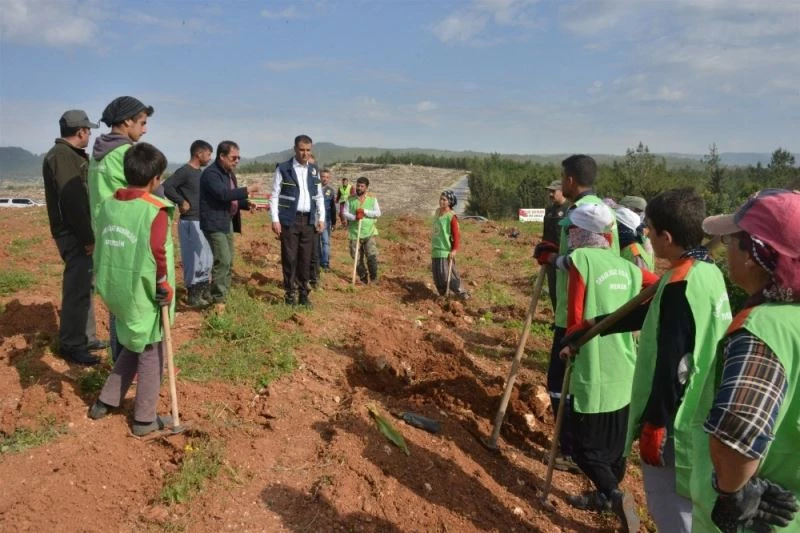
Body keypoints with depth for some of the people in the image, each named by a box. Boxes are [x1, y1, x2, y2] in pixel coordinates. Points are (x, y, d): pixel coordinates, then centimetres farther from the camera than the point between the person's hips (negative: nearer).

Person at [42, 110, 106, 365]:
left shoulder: (72, 155, 16)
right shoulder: (62, 156, -16)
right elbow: (72, 201, -22)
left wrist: (89, 234, 18)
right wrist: (87, 237, -21)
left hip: (79, 233, 10)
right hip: (74, 235, -10)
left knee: (84, 286, 16)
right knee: (77, 289, -4)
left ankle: (86, 338, 27)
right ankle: (70, 345, 6)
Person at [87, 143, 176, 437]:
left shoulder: (107, 205, 3)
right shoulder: (155, 210, -18)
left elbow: (101, 248, 10)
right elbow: (157, 254, -25)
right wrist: (165, 286, -11)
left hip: (117, 292, 7)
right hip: (146, 295, -7)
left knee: (132, 348, 26)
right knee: (151, 356, 9)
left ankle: (105, 402, 32)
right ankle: (145, 420, 19)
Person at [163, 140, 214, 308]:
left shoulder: (199, 172, 13)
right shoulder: (184, 171, -15)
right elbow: (166, 187, -26)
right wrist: (182, 202, -19)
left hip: (202, 221, 9)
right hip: (190, 222, -9)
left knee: (206, 259, 16)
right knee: (194, 259, -2)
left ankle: (204, 292, 28)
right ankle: (193, 296, 8)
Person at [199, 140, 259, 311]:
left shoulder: (229, 173, 15)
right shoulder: (211, 173, -15)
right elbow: (223, 194, -29)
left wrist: (247, 204, 4)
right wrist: (248, 189, -23)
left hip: (228, 222, 10)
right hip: (215, 223, -10)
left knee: (228, 263, 11)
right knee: (223, 261, -13)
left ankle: (221, 297, 21)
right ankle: (217, 300, -4)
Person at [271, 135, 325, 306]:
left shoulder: (314, 170, 10)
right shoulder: (283, 169, -4)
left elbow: (319, 196, 14)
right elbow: (275, 195, -4)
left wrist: (321, 218, 6)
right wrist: (275, 219, -11)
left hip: (308, 220, 4)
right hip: (289, 220, -4)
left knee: (306, 259, 7)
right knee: (289, 258, 0)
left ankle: (303, 294, 18)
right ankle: (290, 295, 10)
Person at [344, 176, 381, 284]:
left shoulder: (372, 199, 6)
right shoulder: (350, 199, 6)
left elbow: (378, 213, -3)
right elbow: (345, 213, 1)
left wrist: (364, 211, -15)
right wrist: (354, 217, -18)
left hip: (369, 233, -1)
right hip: (354, 233, 1)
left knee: (372, 256, -11)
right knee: (357, 258, 5)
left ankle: (373, 277, 6)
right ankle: (363, 277, 22)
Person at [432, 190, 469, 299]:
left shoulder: (451, 216, -13)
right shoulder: (437, 212, 10)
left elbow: (457, 234, -13)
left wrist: (455, 250, -19)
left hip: (446, 251, -8)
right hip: (435, 249, 8)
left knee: (446, 274, -7)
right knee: (436, 275, 10)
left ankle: (460, 292, 8)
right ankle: (442, 294, 24)